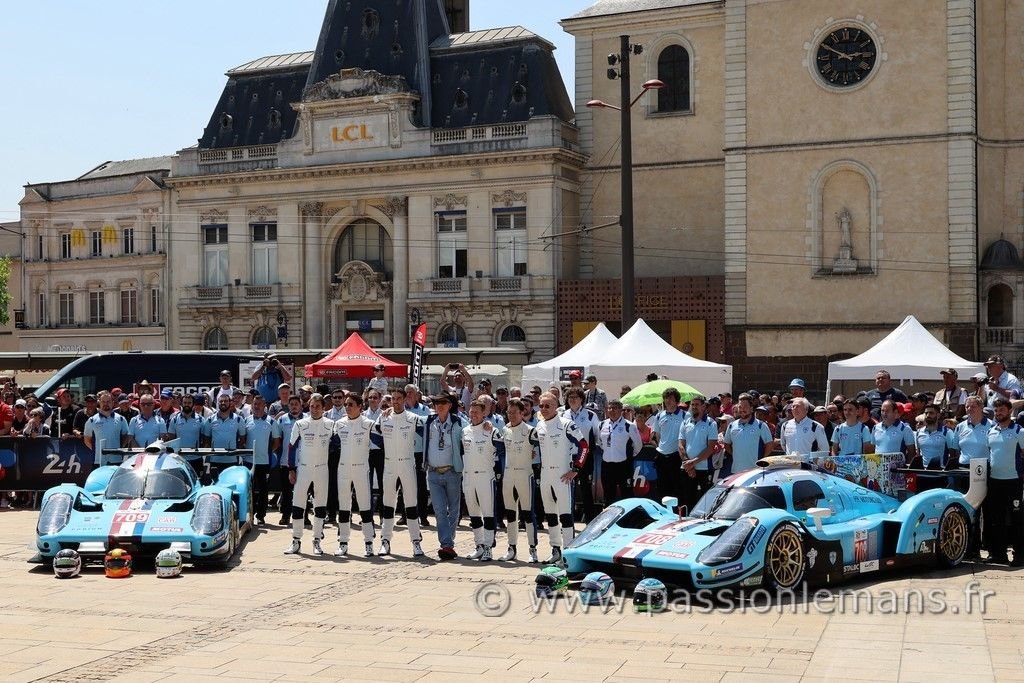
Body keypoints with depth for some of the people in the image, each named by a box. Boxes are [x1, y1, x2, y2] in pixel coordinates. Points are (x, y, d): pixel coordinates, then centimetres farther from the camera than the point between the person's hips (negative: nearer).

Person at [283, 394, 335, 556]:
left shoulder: (330, 425, 0)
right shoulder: (300, 424, -1)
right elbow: (292, 446, 3)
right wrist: (291, 469, -1)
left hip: (322, 468, 0)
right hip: (303, 468, 0)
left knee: (320, 504, 3)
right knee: (298, 503, -1)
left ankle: (317, 541, 11)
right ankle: (296, 541, 6)